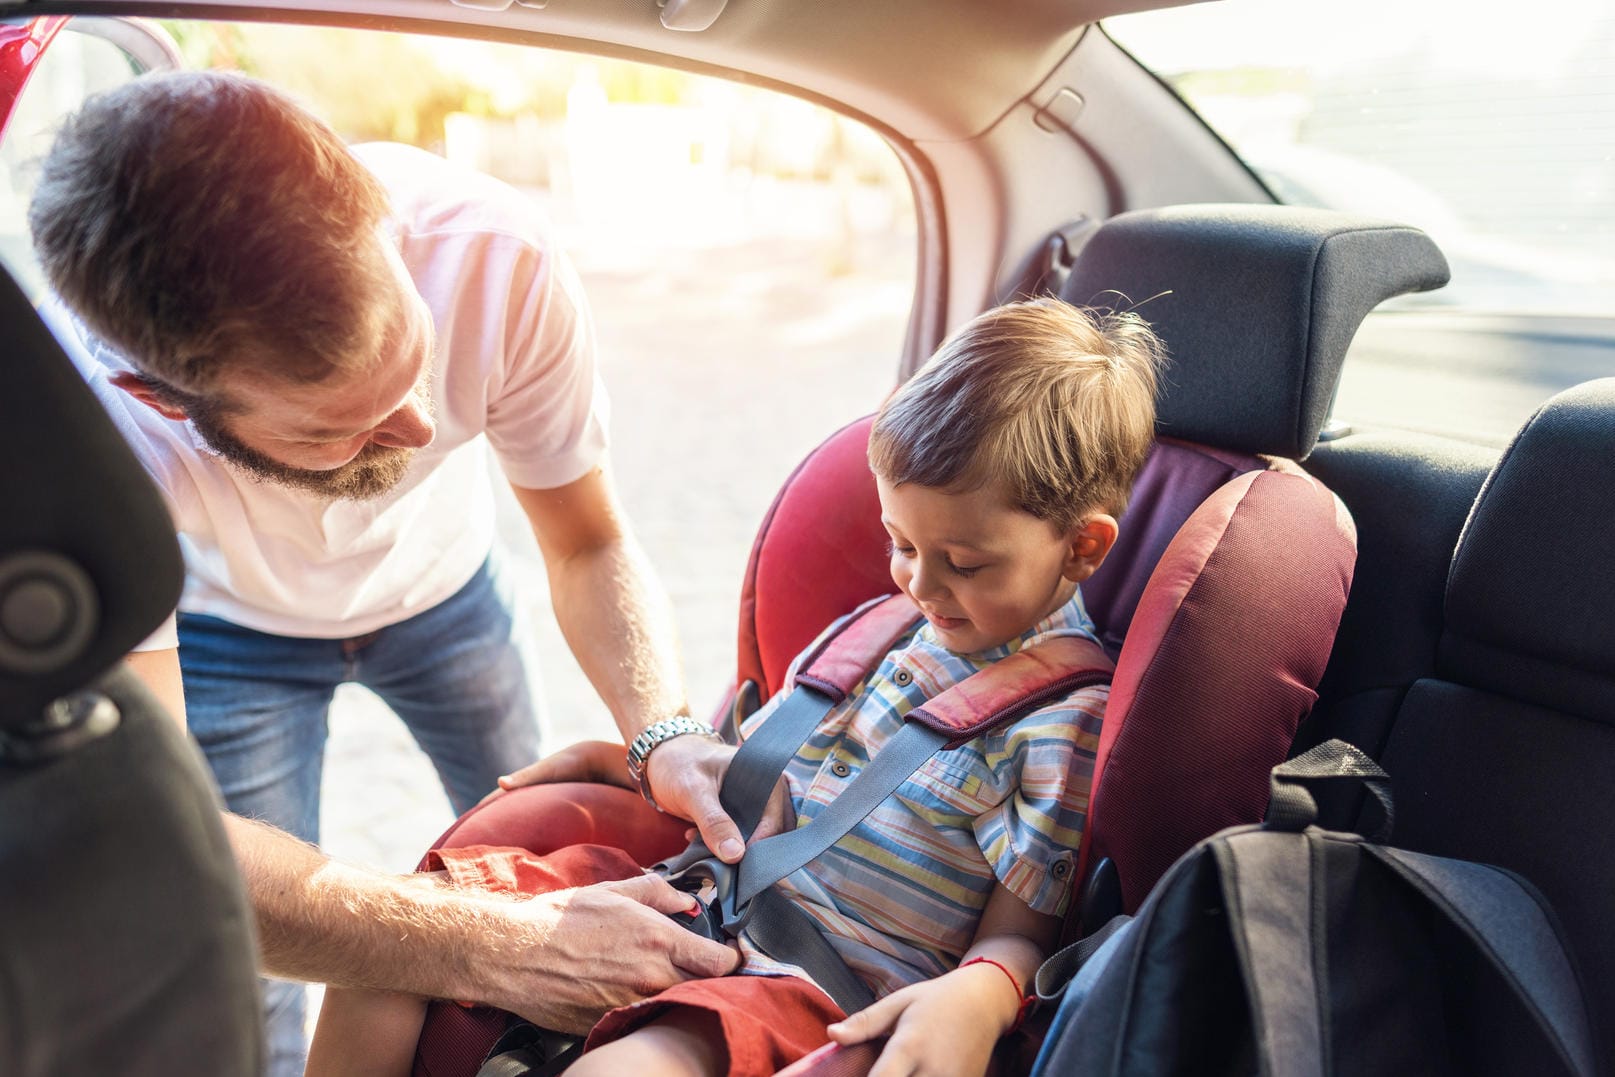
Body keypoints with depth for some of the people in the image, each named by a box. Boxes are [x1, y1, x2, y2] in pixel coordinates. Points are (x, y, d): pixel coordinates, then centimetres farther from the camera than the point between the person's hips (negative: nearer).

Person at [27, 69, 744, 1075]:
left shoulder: (496, 255, -38)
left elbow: (591, 548, -21)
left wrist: (663, 731, -39)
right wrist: (495, 950, -50)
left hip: (438, 575, 2)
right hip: (224, 619, -2)